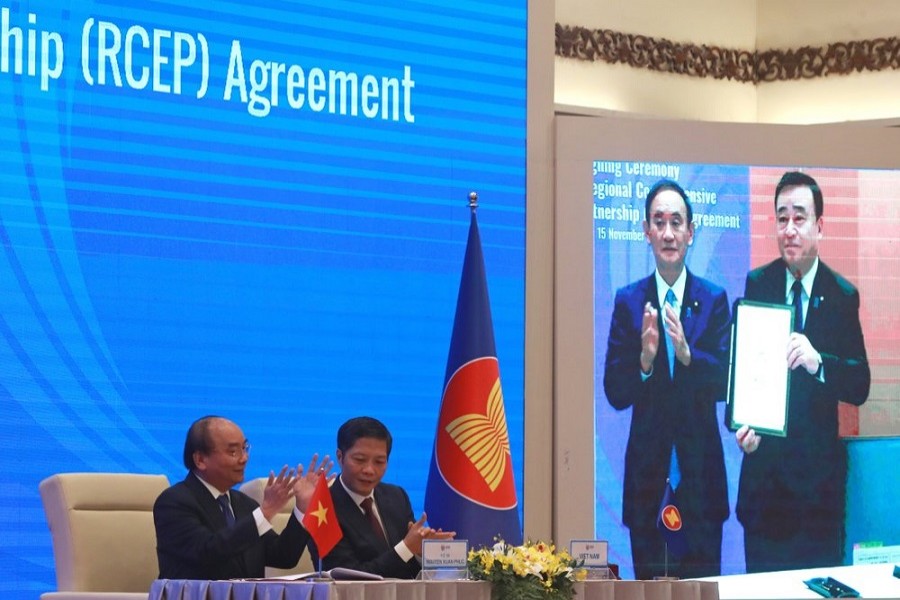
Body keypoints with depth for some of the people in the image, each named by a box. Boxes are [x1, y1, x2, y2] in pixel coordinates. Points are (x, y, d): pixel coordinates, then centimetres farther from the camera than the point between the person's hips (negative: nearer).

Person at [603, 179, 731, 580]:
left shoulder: (714, 300, 2)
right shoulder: (628, 302, 3)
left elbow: (725, 384, -5)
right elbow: (616, 394, -1)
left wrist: (687, 354, -22)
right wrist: (644, 359, -20)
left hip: (700, 469, 0)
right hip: (647, 470, 0)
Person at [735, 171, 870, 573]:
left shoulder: (843, 296, -1)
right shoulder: (756, 284, 2)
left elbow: (860, 387, -5)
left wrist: (818, 363, -26)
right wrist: (742, 426, -19)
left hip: (819, 474, -1)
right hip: (763, 465, 1)